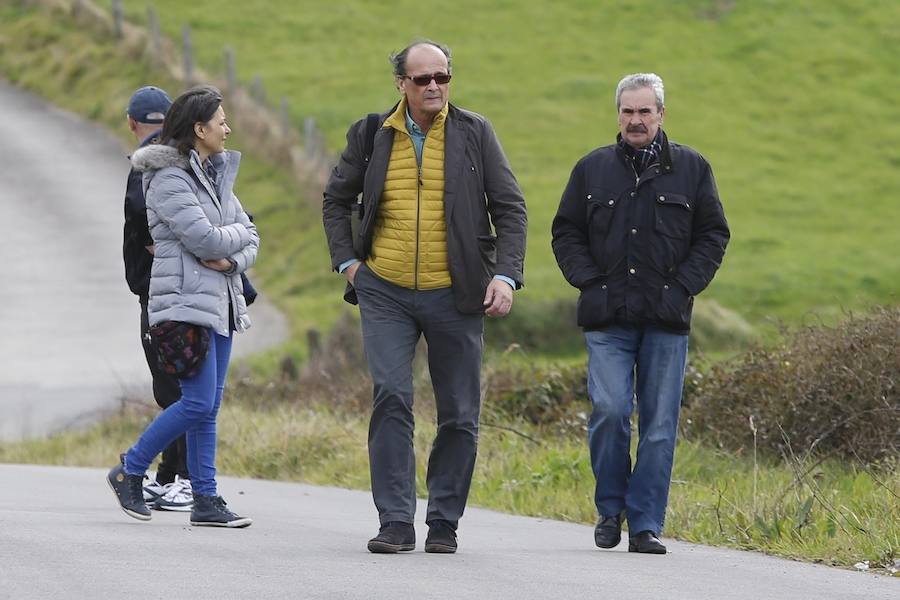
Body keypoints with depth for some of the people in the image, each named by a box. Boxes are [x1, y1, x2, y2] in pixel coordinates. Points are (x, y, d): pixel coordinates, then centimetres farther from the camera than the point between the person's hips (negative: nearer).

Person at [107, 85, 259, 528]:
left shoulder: (214, 175, 17)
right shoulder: (169, 179, -11)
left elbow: (249, 241, 13)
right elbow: (206, 241, -19)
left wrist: (232, 260, -8)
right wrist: (239, 233, 1)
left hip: (219, 302, 8)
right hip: (186, 301, -8)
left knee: (208, 407, 6)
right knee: (198, 403, -12)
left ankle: (206, 501, 6)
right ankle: (129, 472, 2)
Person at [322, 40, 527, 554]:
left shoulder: (475, 133, 1)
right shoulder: (372, 135, 4)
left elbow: (510, 208, 2)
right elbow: (336, 199, 18)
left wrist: (506, 275, -9)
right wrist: (346, 261, 6)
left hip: (454, 295, 0)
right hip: (386, 292, 0)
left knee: (460, 414, 3)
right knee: (391, 397, -13)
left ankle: (444, 522, 15)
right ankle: (396, 522, -11)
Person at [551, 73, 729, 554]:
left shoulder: (691, 168, 10)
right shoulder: (593, 169, 12)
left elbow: (713, 235, 11)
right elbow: (566, 232, 16)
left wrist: (682, 286, -2)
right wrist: (589, 281, 1)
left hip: (666, 319, 0)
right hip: (607, 320, 0)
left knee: (659, 424, -1)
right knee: (610, 411, -13)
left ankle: (645, 524, 5)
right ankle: (610, 509, 6)